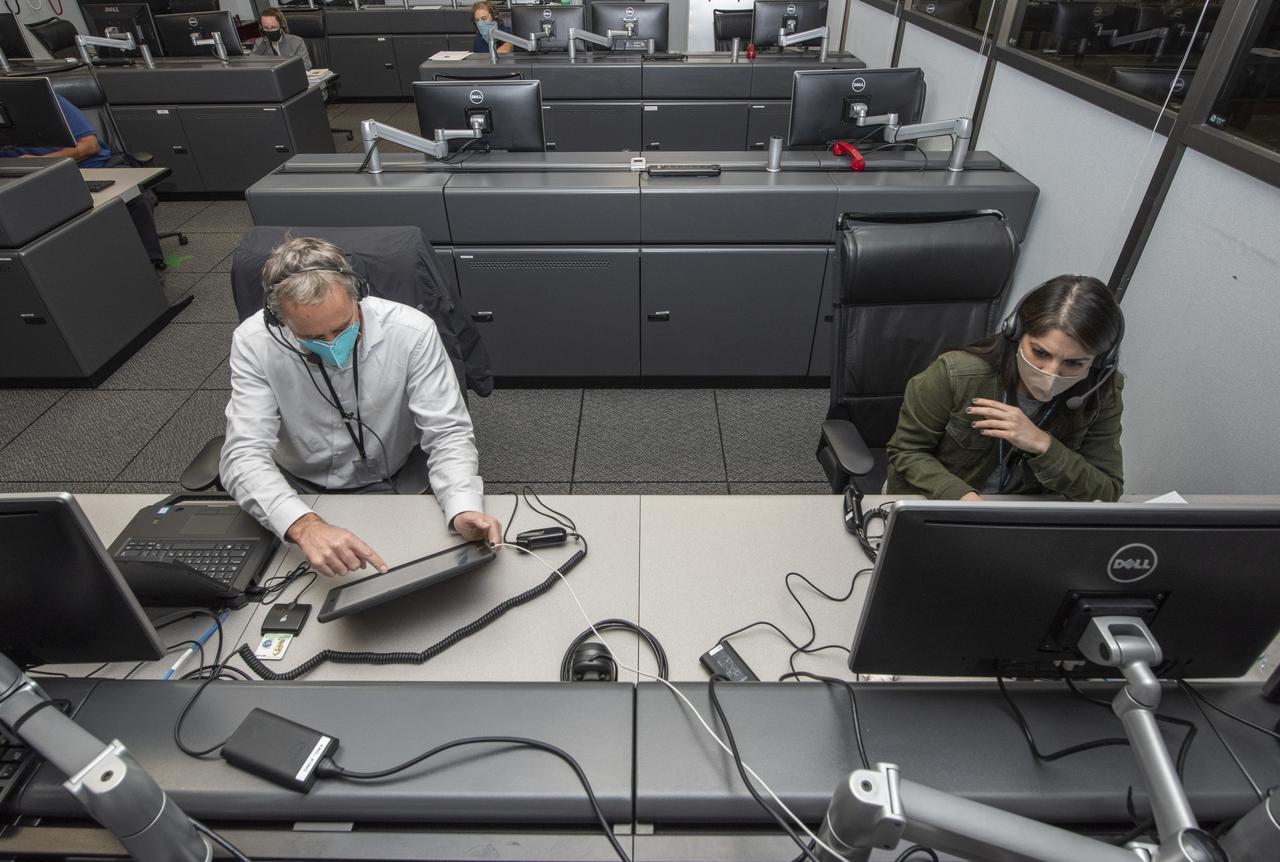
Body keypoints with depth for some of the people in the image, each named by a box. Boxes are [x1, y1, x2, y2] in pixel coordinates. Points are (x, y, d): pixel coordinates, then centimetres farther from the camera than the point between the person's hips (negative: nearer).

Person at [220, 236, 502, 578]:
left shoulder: (412, 331, -22)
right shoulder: (254, 342, -19)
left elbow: (447, 433, -20)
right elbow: (244, 455, -26)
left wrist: (464, 509, -40)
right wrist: (304, 524, -46)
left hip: (388, 485, -1)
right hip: (296, 490, 1)